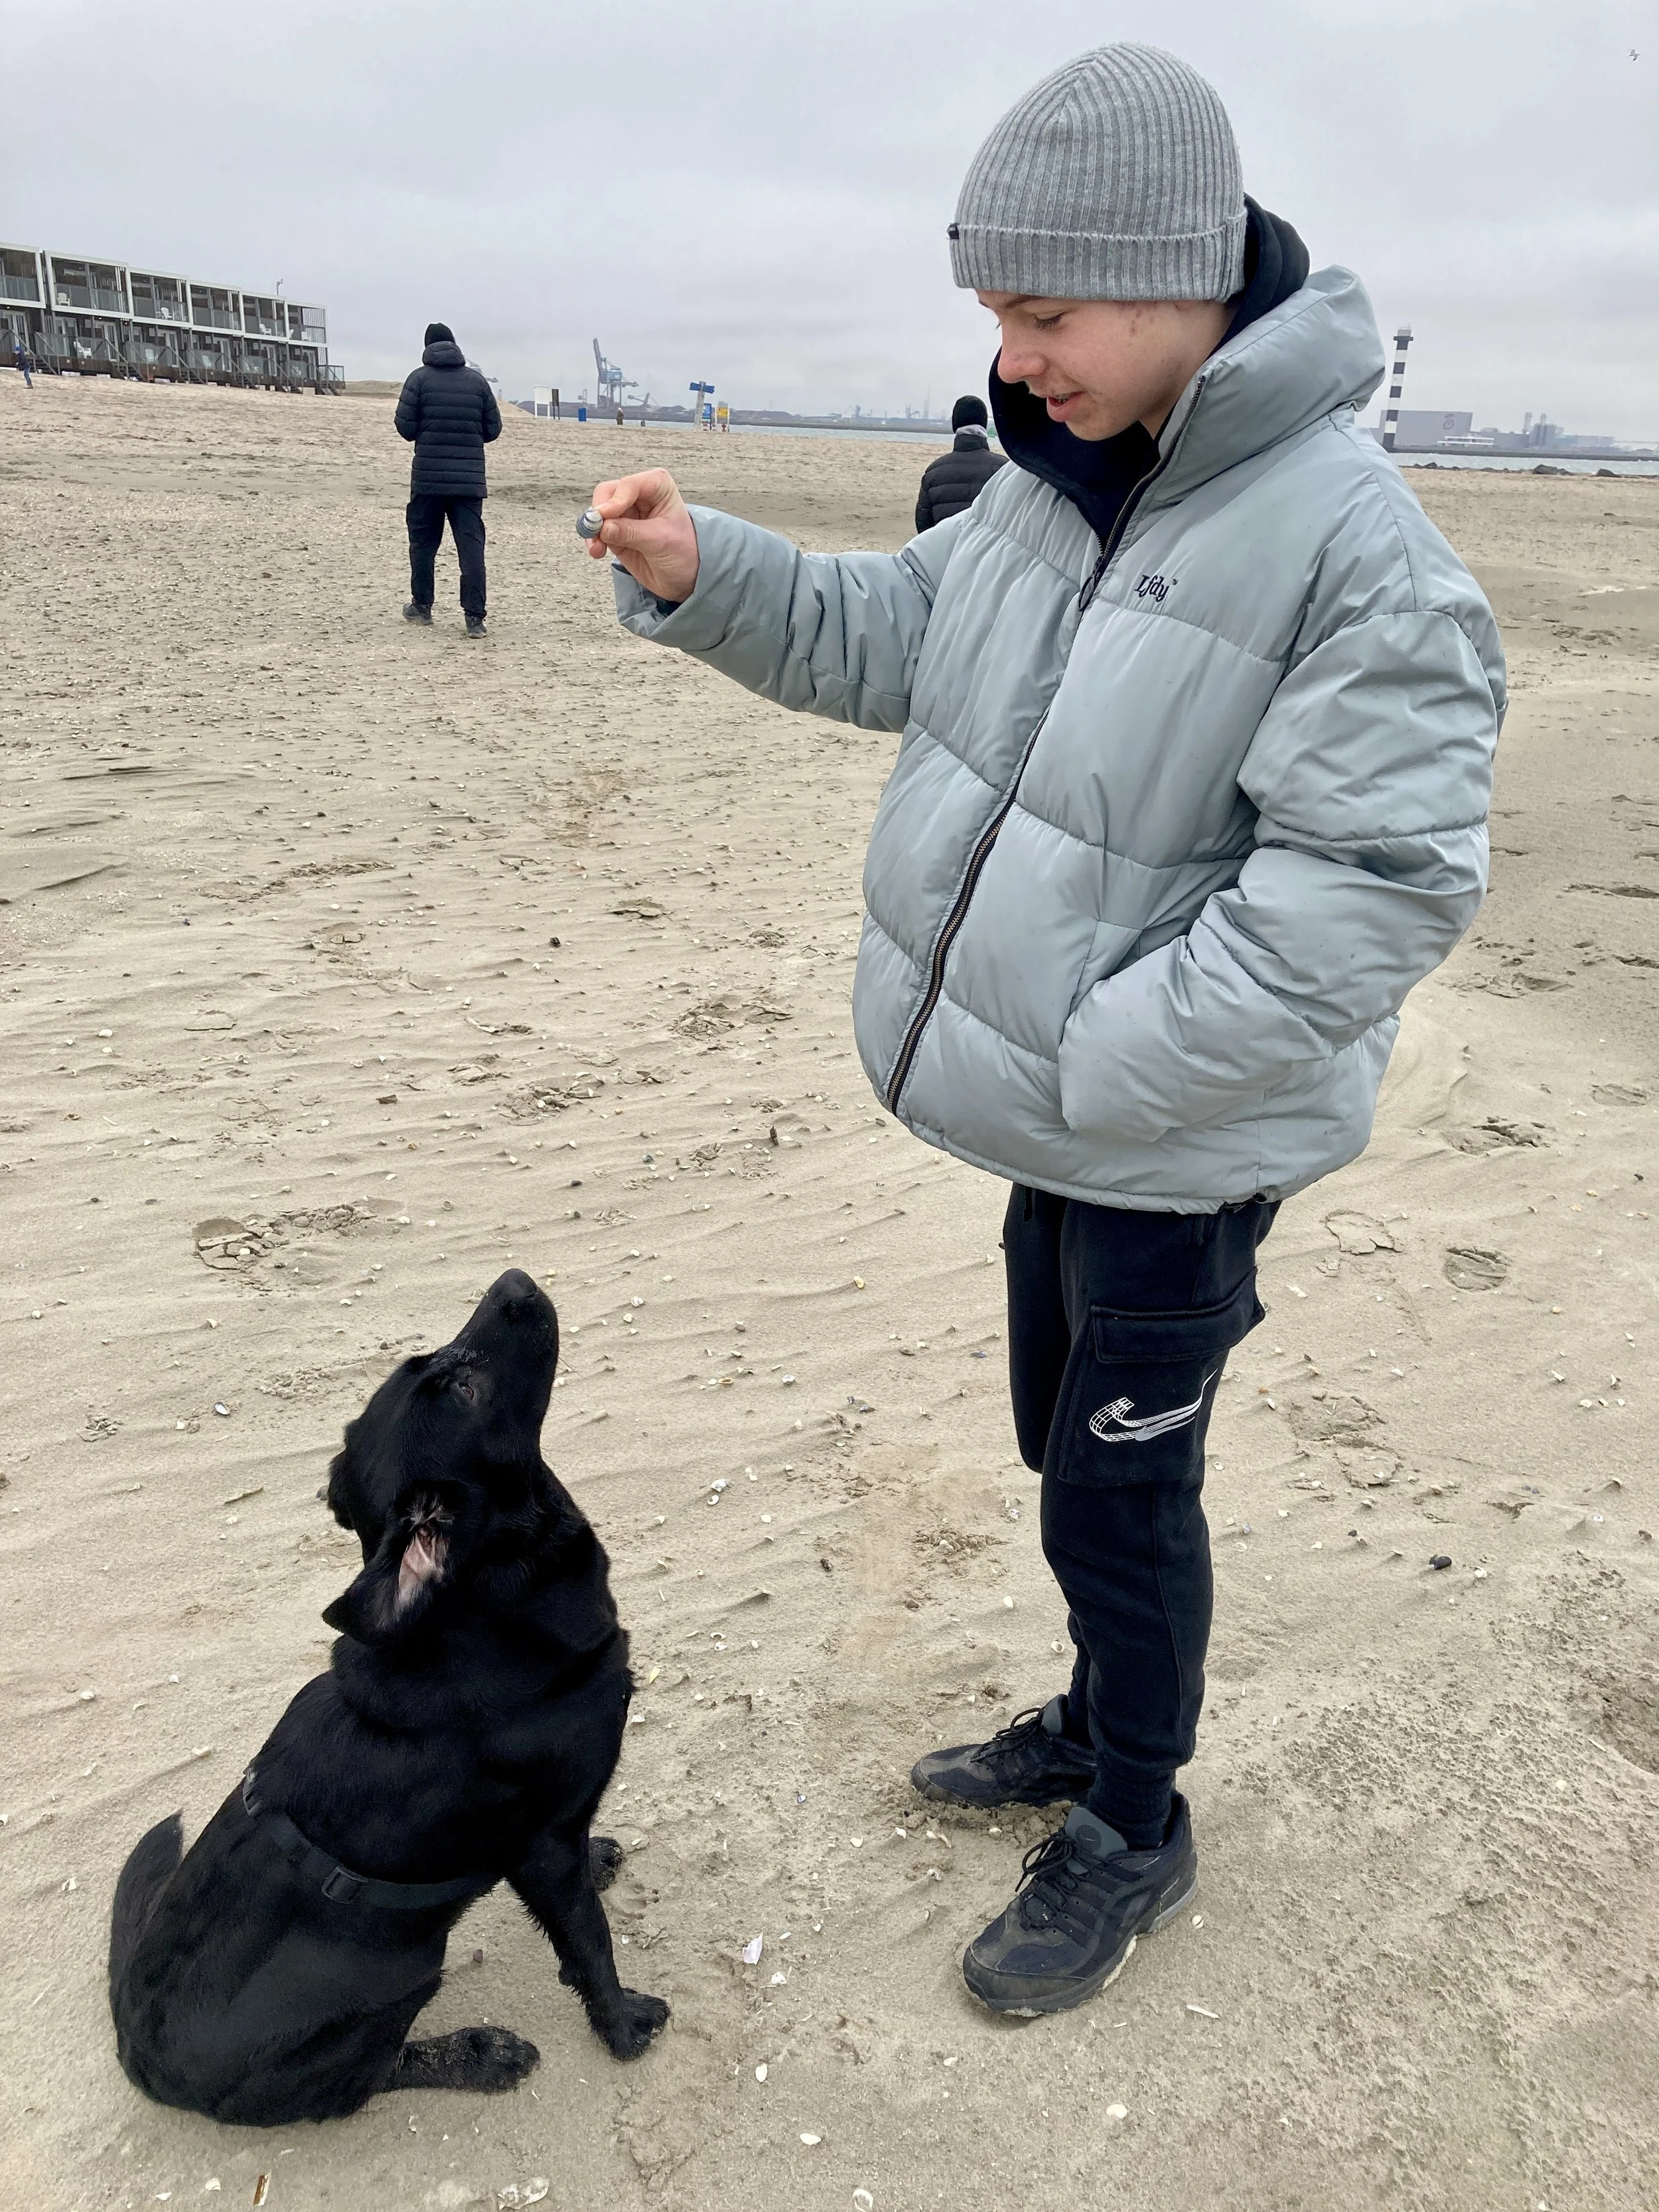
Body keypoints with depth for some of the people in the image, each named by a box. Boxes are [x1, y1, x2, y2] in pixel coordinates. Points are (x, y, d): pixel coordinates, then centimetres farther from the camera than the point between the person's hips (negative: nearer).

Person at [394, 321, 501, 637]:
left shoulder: (419, 378, -1)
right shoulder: (477, 380, 5)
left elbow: (406, 427, -4)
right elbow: (493, 429, 8)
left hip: (428, 477, -1)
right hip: (470, 479, 1)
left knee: (423, 543, 14)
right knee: (472, 546, -2)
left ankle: (422, 605, 24)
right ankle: (475, 617, -10)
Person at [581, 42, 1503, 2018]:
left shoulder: (1352, 547, -24)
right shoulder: (1055, 477, 0)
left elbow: (1375, 887, -27)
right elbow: (890, 638, 11)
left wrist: (1095, 1072, -26)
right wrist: (704, 575, -6)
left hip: (1182, 1142, -8)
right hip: (1063, 1115, 8)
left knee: (1116, 1493, 8)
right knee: (1069, 1442, 24)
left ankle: (1133, 1836, 34)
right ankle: (1099, 1726, 50)